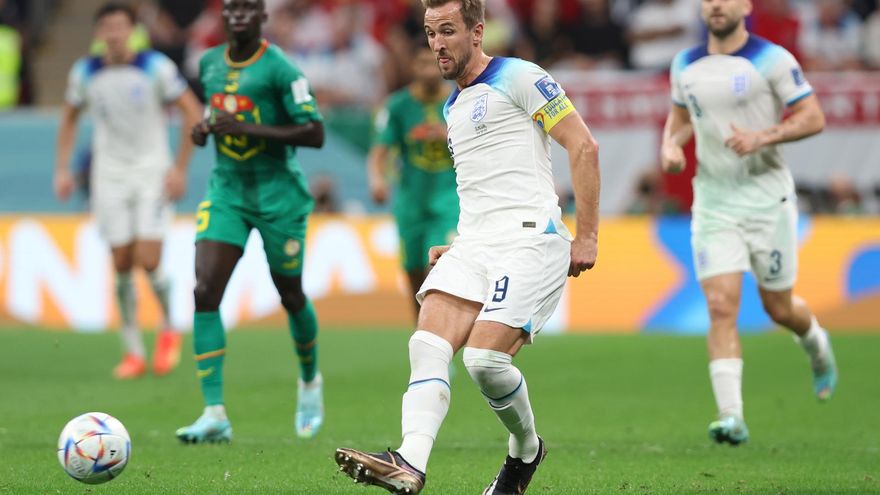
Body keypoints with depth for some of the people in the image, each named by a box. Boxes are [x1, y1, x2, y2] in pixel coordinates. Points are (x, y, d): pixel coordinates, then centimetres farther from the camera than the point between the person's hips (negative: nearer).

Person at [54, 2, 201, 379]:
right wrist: (63, 168, 8)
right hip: (110, 175, 3)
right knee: (122, 265, -1)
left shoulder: (156, 67, -9)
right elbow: (69, 118, 17)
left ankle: (168, 330, 14)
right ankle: (133, 352, 8)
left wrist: (179, 168, -9)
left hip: (153, 172, -3)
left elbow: (192, 114, -4)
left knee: (149, 260, -13)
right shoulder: (85, 72, 1)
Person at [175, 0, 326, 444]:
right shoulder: (209, 64, 6)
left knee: (290, 295, 10)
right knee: (205, 292, -13)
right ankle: (214, 414, -15)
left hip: (278, 194, -4)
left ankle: (310, 382, 40)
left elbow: (315, 135, -18)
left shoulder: (279, 69, -14)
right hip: (226, 192, 4)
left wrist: (247, 128, -25)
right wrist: (205, 128, 1)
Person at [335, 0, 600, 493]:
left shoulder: (519, 78, -2)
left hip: (529, 239, -8)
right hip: (474, 245, 8)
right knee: (428, 345, -16)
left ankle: (526, 449, 8)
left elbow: (584, 146, -6)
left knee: (485, 358, -20)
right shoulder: (454, 106, 24)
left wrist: (587, 236, -9)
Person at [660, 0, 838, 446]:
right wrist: (671, 145, 1)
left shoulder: (772, 60, -8)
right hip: (713, 203, 3)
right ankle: (731, 417, -16)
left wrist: (763, 137, -22)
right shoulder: (685, 66, 7)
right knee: (721, 307, -12)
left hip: (767, 197, -3)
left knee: (779, 308, 8)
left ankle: (816, 345, 45)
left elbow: (813, 118, -8)